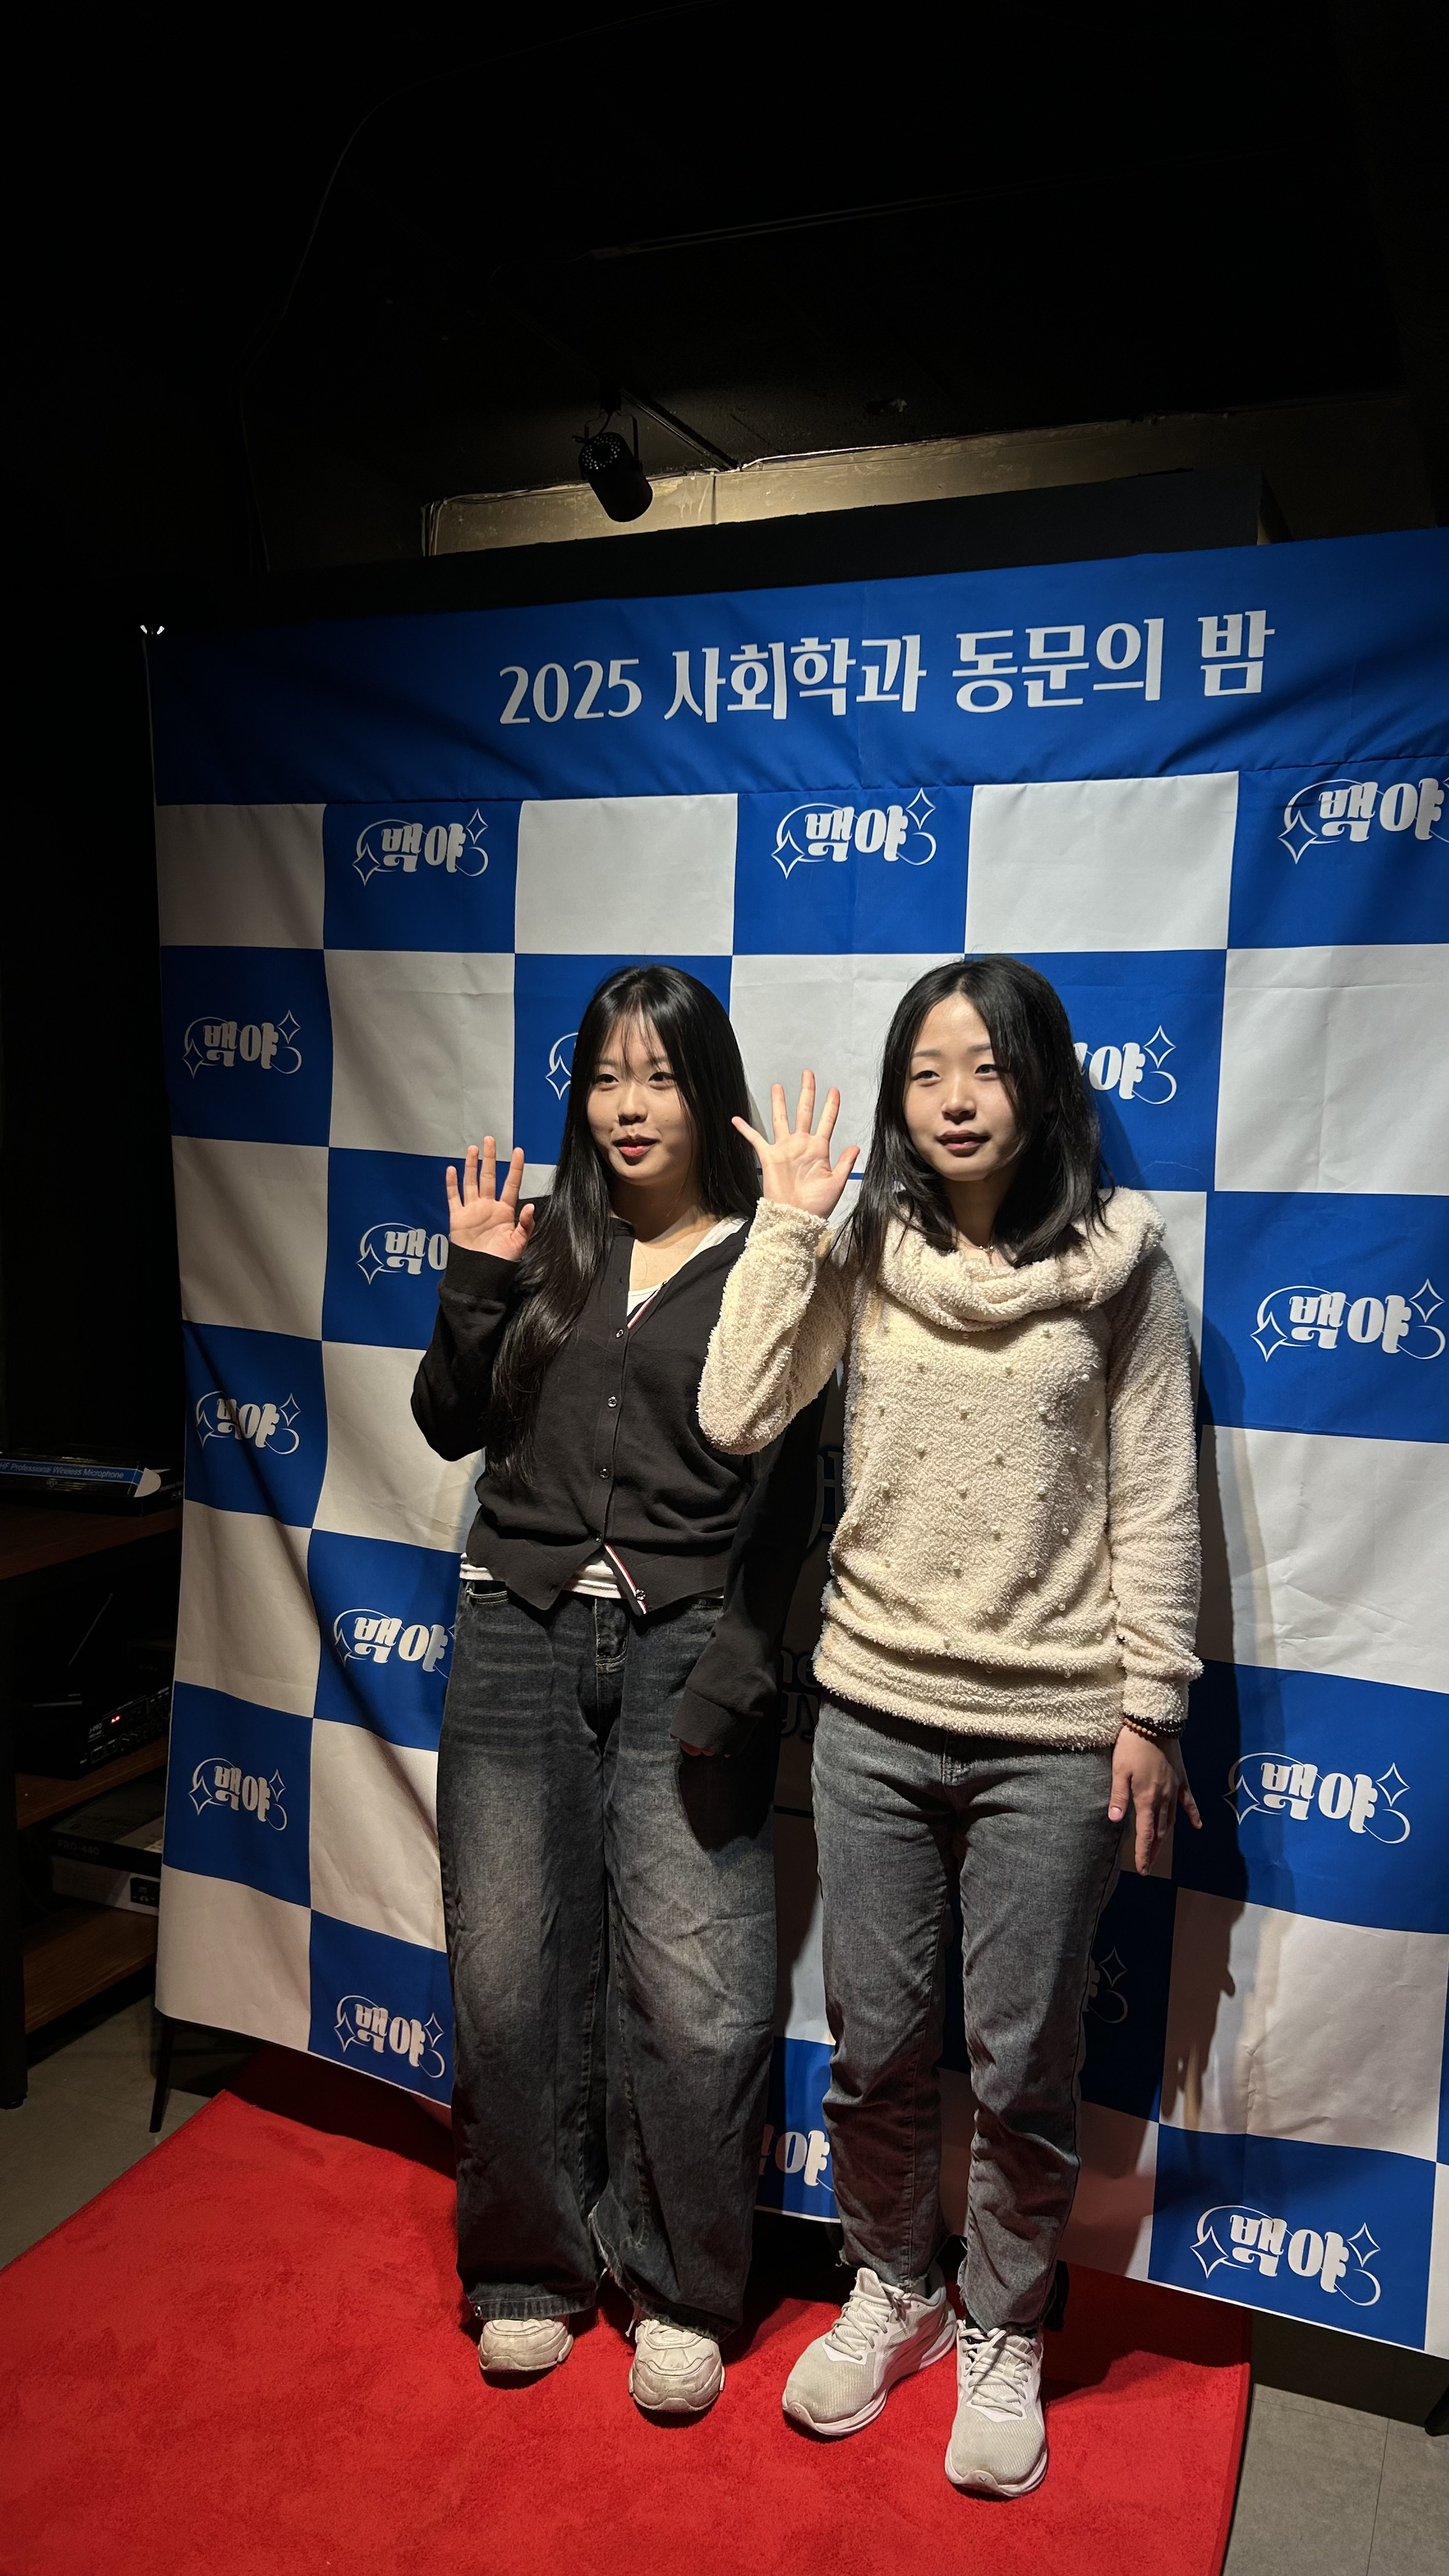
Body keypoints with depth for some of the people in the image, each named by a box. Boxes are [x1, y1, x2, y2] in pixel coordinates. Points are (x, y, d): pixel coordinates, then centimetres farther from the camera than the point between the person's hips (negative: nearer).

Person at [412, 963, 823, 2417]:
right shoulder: (541, 1241, 9)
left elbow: (782, 1494, -4)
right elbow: (450, 1428, 10)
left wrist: (741, 1663, -13)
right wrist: (474, 1284, -3)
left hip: (683, 1645, -3)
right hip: (518, 1639, 3)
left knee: (697, 1998, -1)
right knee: (509, 1975, 10)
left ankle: (680, 2292, 25)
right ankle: (530, 2266, 34)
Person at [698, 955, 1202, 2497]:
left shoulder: (1118, 1260, -6)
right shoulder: (864, 1252, -1)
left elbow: (1155, 1496, -4)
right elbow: (736, 1420, -10)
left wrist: (1149, 1705, -5)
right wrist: (787, 1223, -12)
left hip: (1053, 1730, -2)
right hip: (875, 1710, 2)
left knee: (1023, 2067, 13)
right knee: (873, 2047, 17)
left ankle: (1002, 2333, 39)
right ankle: (893, 2289, 44)